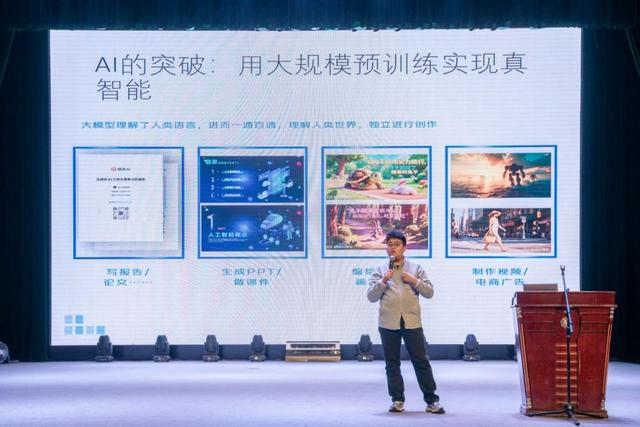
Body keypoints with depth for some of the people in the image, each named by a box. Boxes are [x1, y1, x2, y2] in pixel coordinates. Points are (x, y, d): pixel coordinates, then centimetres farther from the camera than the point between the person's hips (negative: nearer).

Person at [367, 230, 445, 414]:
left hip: (412, 322, -1)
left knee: (421, 361, -2)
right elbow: (371, 296, 2)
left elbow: (429, 292, 6)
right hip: (388, 323, 1)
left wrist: (415, 281, -9)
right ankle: (397, 400, 11)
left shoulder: (415, 268, 10)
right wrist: (383, 281, -11)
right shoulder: (380, 271, 10)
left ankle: (432, 400, 3)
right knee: (392, 363, 4)